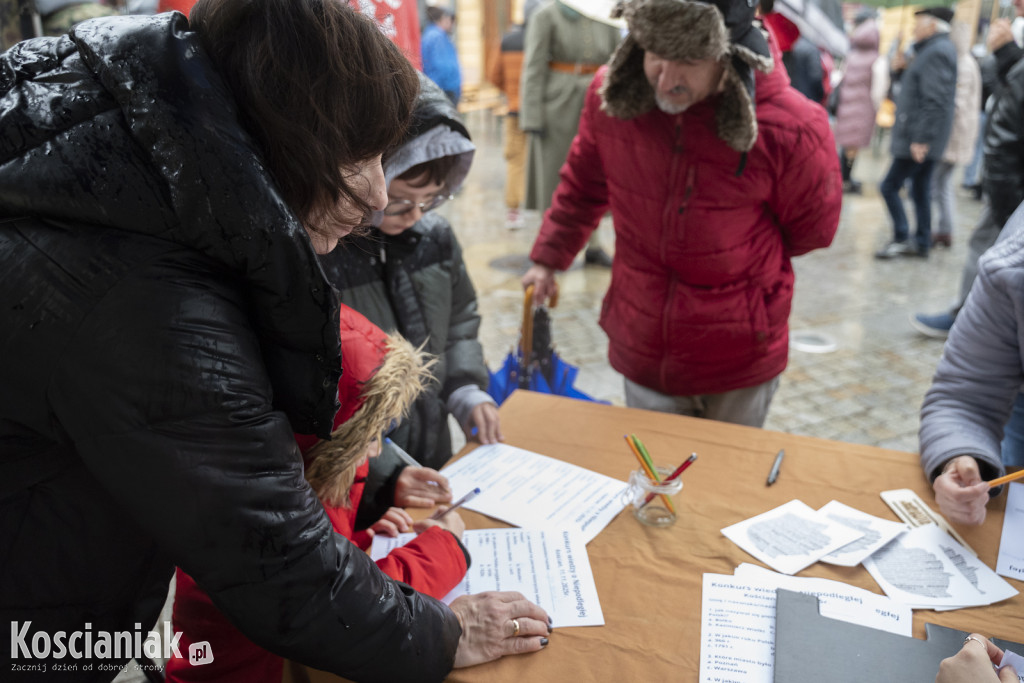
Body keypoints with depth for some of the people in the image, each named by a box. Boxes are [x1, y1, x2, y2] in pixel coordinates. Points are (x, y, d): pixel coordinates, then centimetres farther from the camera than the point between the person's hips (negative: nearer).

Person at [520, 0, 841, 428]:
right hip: (641, 348, 2)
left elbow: (812, 231, -4)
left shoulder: (792, 127, -23)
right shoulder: (610, 94, -12)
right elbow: (583, 184, 7)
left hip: (740, 362, -2)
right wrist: (548, 257, 14)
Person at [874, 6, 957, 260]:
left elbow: (935, 99, -23)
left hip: (919, 140, -10)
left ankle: (901, 240, 1)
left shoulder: (937, 52, -16)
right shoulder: (934, 49, 16)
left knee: (889, 186, -5)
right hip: (923, 139, 10)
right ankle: (922, 243, 19)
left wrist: (921, 139, -24)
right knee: (920, 189, 13)